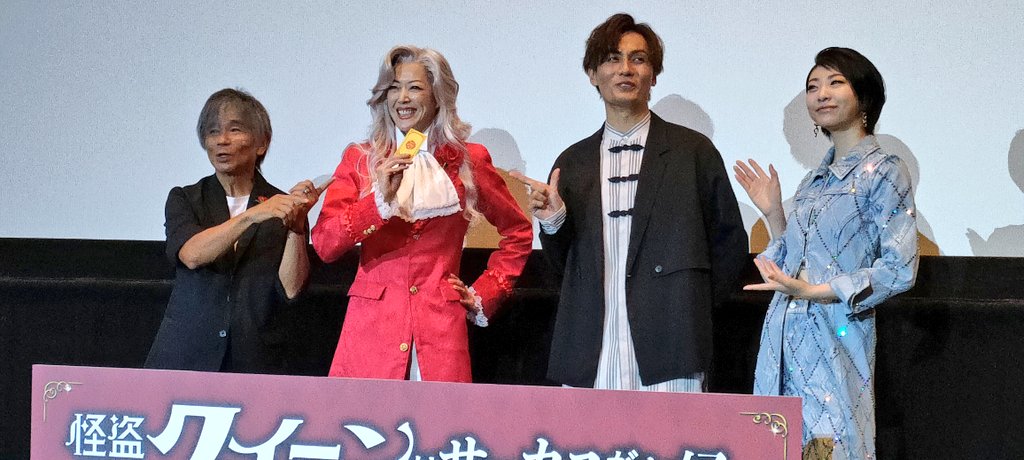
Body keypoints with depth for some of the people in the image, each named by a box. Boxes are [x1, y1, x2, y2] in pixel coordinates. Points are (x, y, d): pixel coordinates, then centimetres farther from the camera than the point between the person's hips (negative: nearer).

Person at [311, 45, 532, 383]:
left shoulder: (468, 161, 8)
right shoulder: (360, 160, 9)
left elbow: (518, 233, 20)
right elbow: (324, 245, -2)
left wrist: (483, 295, 13)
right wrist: (378, 199, -15)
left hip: (440, 333, 0)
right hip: (371, 328, 0)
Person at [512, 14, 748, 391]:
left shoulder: (694, 150, 5)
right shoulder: (572, 163, 13)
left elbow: (729, 243, 9)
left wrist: (692, 309, 3)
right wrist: (552, 222, -2)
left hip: (667, 349, -3)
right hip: (589, 357, 3)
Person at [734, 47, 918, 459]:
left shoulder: (883, 171, -5)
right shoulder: (816, 179, 16)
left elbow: (899, 269, -11)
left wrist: (812, 291, -17)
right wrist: (772, 212, 9)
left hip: (835, 342, -6)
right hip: (785, 339, 6)